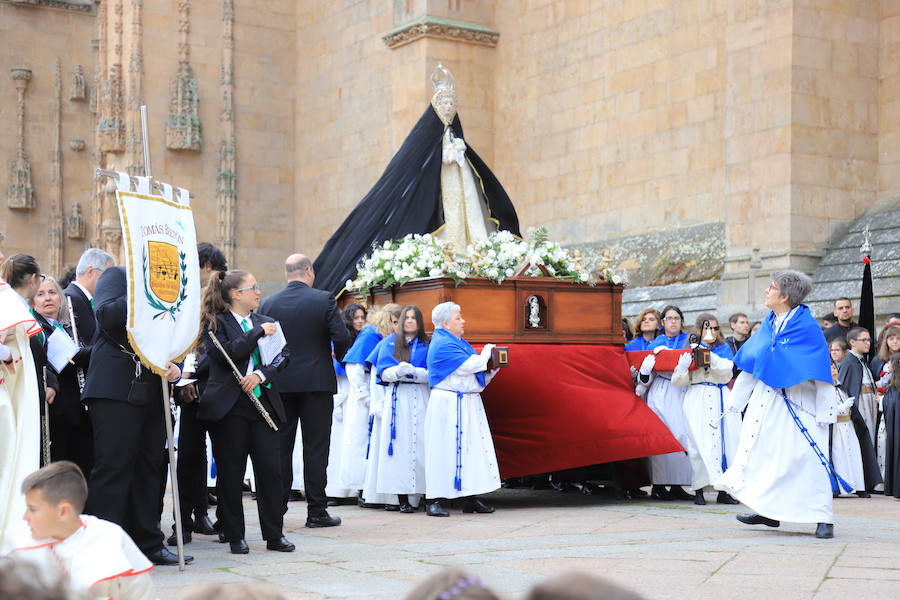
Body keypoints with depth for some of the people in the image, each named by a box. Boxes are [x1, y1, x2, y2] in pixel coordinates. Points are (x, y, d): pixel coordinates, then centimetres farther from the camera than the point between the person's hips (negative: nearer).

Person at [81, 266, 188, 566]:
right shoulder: (117, 276, 2)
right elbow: (107, 315, -16)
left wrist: (175, 367, 1)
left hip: (151, 393, 7)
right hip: (116, 391, -7)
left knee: (149, 468, 10)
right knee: (113, 466, -8)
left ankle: (147, 544, 17)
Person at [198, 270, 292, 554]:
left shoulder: (266, 322, 17)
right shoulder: (216, 323, 1)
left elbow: (282, 356, 6)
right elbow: (228, 353, -16)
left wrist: (260, 374, -11)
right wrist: (259, 332, -11)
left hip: (264, 403, 4)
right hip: (230, 407, -4)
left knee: (271, 469, 0)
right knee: (230, 473, 2)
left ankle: (275, 535, 9)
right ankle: (234, 535, 12)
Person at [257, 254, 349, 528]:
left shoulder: (267, 304, 1)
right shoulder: (323, 300, -7)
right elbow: (341, 336, -13)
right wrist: (337, 353, 8)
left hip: (279, 383, 3)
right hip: (317, 381, -3)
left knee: (280, 447, 10)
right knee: (316, 448, 2)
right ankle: (316, 511, 3)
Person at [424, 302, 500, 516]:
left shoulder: (460, 343, 17)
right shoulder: (443, 345, -12)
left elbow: (480, 376, 20)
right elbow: (471, 366, -20)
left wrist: (493, 366, 1)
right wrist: (487, 352, -2)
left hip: (468, 404, 9)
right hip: (448, 404, -9)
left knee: (472, 448, 7)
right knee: (445, 449, -7)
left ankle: (470, 498, 11)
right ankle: (433, 500, -3)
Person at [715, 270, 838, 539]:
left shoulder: (807, 327, -10)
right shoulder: (768, 324, 9)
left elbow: (821, 371, -10)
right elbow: (750, 364, 15)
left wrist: (825, 411, -13)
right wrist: (735, 400, 17)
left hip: (798, 403, -7)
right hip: (766, 401, 7)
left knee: (806, 455, -8)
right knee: (763, 452, 7)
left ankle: (823, 518, -3)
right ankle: (768, 511, 16)